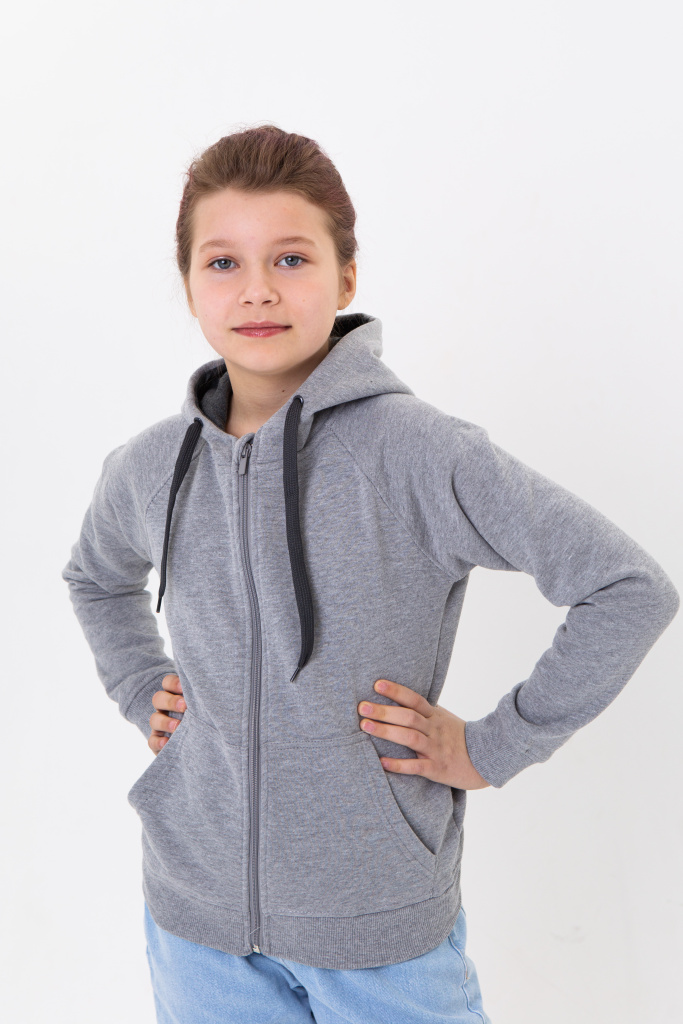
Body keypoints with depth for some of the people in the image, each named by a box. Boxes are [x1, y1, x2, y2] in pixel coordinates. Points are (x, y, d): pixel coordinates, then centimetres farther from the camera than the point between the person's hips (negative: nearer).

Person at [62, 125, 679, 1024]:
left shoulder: (419, 453, -18)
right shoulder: (149, 469, -3)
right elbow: (96, 579, 20)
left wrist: (494, 747, -13)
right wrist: (141, 693, 6)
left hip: (380, 920, -3)